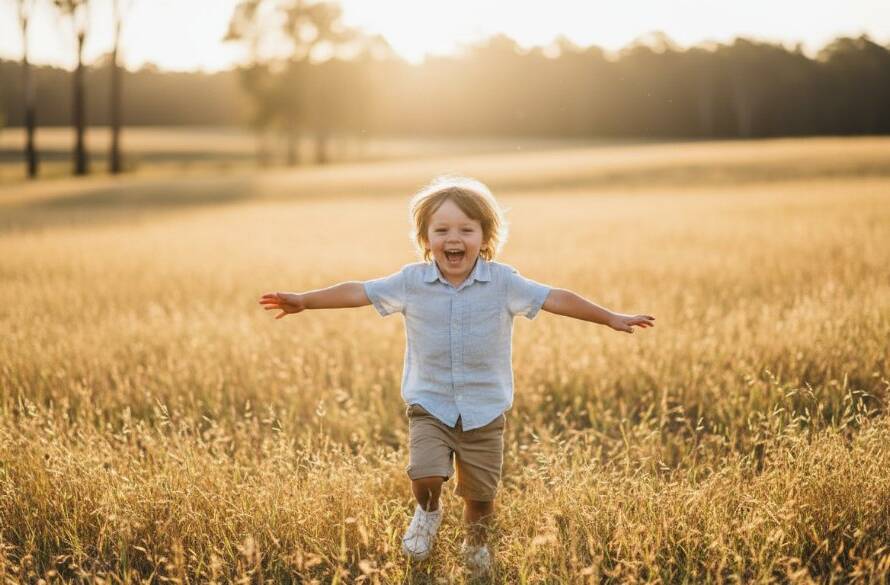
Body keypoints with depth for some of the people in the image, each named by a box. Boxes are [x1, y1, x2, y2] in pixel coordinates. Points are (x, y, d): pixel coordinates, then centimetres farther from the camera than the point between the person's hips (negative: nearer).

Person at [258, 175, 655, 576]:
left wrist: (611, 318, -7)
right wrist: (303, 301, -2)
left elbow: (556, 298, -6)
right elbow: (358, 292, -1)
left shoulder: (503, 282, -9)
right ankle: (428, 512, 17)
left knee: (480, 494, 9)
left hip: (485, 411, 0)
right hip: (429, 407, 0)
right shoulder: (411, 281, -7)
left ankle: (476, 544, 43)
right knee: (425, 474, -21)